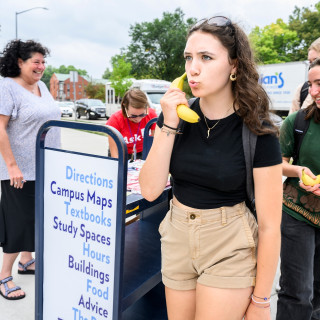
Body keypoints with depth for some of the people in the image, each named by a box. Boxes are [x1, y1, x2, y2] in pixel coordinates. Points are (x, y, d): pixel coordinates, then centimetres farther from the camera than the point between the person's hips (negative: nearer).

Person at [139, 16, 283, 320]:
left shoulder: (257, 132, -16)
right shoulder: (177, 115, -6)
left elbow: (269, 225, -12)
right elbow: (150, 190, -11)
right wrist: (168, 124, -19)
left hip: (229, 249, -4)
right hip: (177, 238, 4)